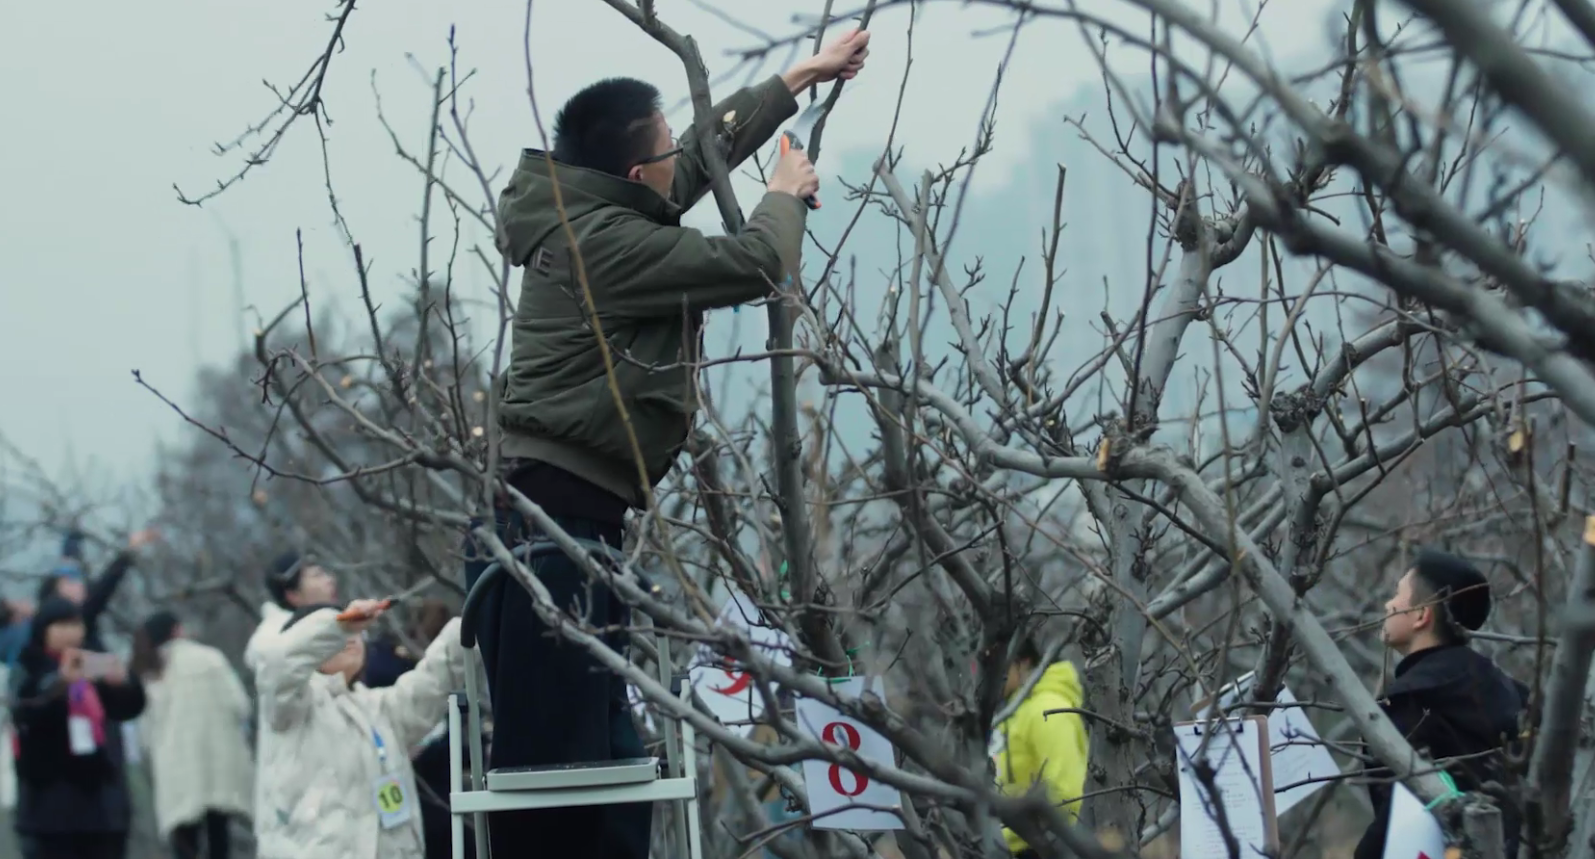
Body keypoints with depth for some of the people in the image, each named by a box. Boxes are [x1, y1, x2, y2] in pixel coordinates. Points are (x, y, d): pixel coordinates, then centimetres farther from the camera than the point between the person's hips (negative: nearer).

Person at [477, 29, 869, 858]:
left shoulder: (596, 217, 15)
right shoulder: (604, 243, -14)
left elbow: (706, 150, 30)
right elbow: (753, 266, -7)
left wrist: (800, 77, 38)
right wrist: (786, 196, 14)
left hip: (573, 526, 11)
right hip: (547, 529, -11)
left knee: (608, 763, 10)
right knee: (550, 765, -15)